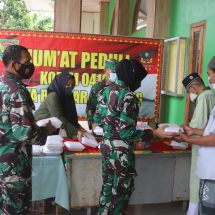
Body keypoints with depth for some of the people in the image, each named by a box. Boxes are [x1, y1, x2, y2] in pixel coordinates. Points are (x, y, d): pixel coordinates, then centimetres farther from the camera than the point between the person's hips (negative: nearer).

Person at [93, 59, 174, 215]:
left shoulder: (106, 91, 3)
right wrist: (154, 133, -19)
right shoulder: (128, 96, -20)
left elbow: (97, 119, 10)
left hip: (106, 146, 8)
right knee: (122, 190, 10)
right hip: (121, 151, -8)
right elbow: (126, 132, -22)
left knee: (108, 186, 21)